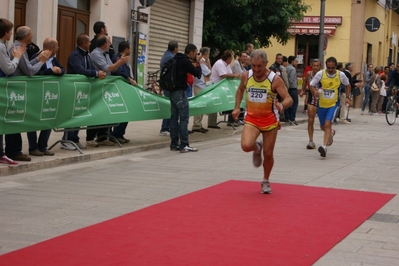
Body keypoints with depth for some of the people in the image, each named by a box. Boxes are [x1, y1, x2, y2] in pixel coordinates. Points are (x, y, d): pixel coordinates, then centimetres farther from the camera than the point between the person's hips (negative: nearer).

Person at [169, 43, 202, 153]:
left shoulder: (177, 60, 14)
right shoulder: (185, 61, -12)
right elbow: (198, 74, -11)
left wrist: (193, 64, 13)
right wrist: (197, 63, 2)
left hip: (172, 91, 9)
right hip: (180, 91, -9)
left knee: (174, 117, 11)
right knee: (184, 118, -7)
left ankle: (174, 144, 13)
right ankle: (184, 145, -9)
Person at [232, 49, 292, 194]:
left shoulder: (275, 79, -16)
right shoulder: (246, 76, -5)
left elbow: (289, 99, -18)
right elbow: (240, 90, 18)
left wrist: (282, 105, -40)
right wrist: (237, 108, 8)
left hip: (270, 120, -1)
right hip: (251, 118, 2)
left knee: (268, 154, 6)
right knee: (246, 146, -24)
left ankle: (265, 181, 32)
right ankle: (257, 148, 14)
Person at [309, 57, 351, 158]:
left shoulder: (341, 75, -9)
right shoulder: (320, 74, -12)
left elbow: (347, 85, 11)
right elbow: (312, 85, -2)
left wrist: (348, 97, 1)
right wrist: (315, 91, -24)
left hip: (333, 104, -2)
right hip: (322, 104, 2)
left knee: (328, 124, -21)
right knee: (323, 126, 18)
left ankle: (324, 146, -23)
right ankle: (331, 133, 52)